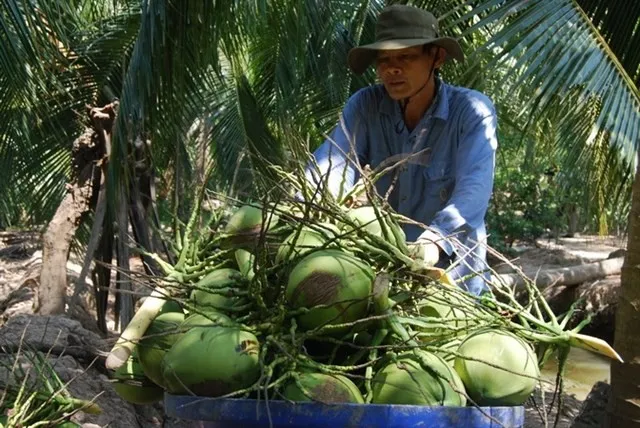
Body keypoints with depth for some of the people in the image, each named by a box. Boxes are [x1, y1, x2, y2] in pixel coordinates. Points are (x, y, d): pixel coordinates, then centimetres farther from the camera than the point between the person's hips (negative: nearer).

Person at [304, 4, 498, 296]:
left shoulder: (472, 112, -11)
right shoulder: (365, 106, -3)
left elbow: (473, 189, -25)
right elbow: (333, 161, -18)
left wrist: (434, 239, -44)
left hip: (449, 273, -2)